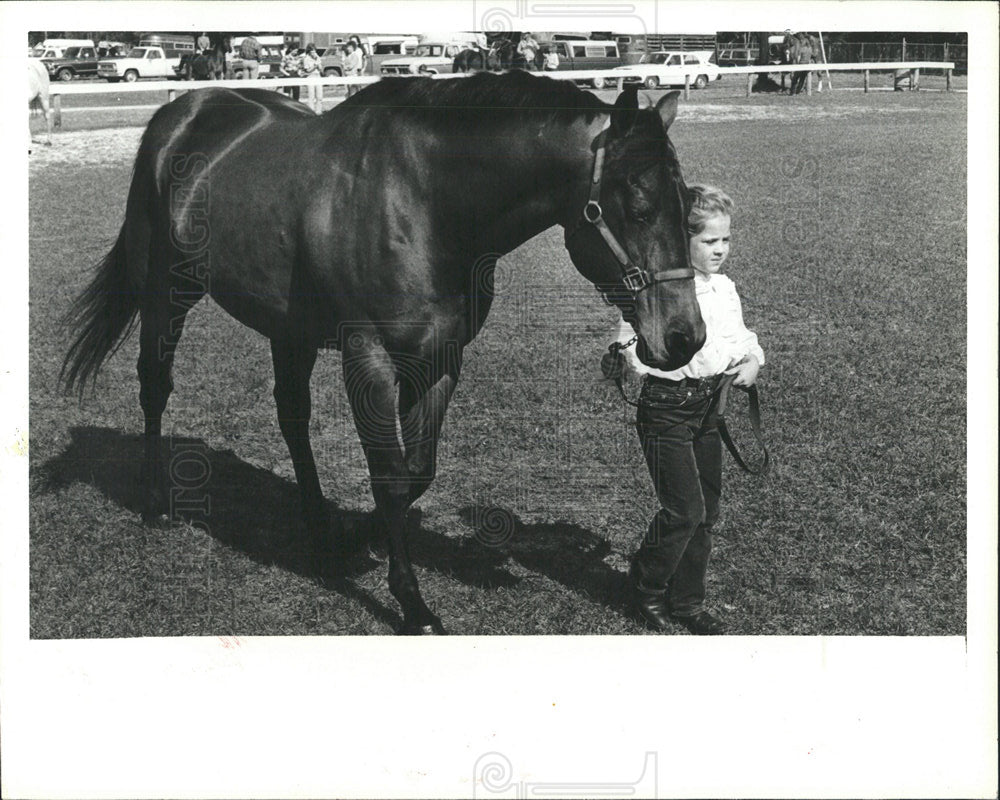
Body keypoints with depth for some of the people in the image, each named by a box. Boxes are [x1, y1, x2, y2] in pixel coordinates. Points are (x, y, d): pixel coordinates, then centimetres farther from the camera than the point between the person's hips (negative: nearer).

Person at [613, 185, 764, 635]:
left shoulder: (725, 288, 8)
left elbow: (740, 337, 20)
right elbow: (634, 354, -21)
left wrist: (752, 360, -1)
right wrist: (701, 359, -29)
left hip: (708, 406, 8)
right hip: (666, 407, -7)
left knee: (707, 511, 11)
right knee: (684, 510, -7)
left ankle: (687, 602, 26)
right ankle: (646, 592, 17)